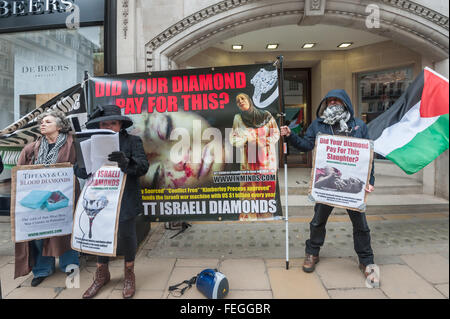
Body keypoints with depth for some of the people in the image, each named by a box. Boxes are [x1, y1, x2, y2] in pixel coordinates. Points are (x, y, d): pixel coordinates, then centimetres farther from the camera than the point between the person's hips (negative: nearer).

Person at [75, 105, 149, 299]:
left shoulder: (132, 141, -1)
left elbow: (143, 166, -13)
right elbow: (80, 171, 5)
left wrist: (126, 162, -34)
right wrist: (82, 165, -19)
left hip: (124, 201, -3)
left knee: (126, 236, 3)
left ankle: (129, 275, 29)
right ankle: (102, 274, 36)